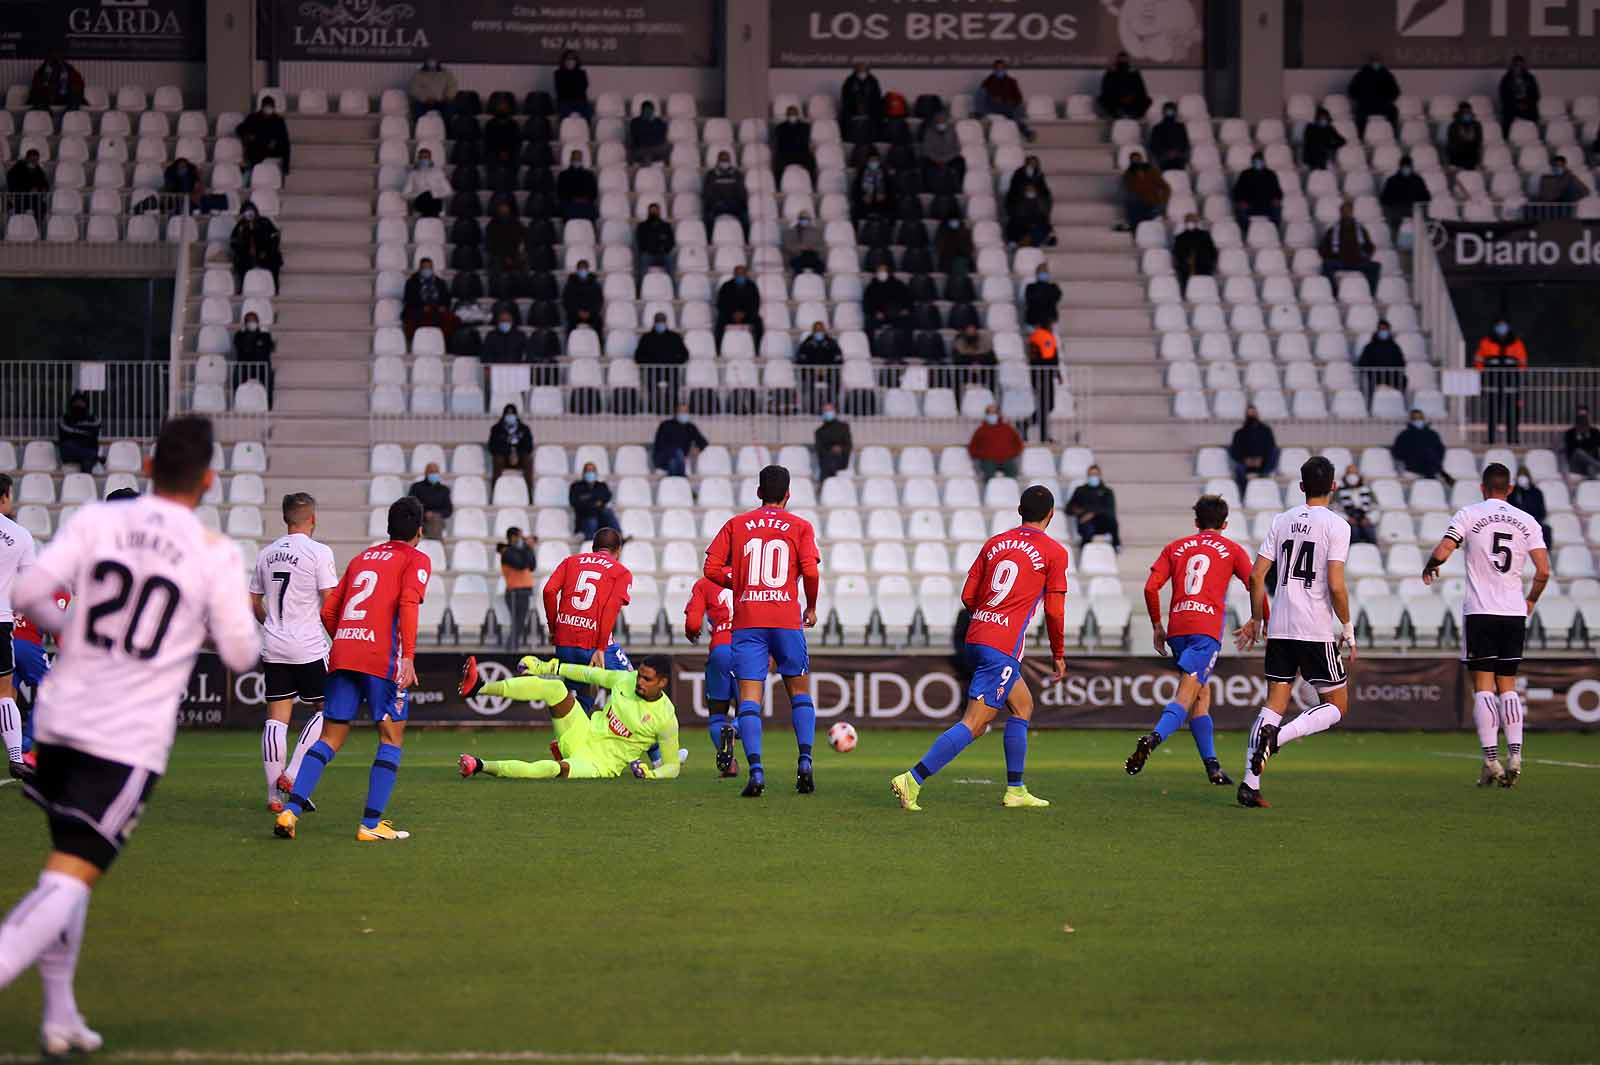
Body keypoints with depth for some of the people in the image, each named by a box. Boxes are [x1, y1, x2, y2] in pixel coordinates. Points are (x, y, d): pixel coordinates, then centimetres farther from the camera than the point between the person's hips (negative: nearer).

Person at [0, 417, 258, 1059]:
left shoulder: (97, 522, 1)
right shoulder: (214, 554, -5)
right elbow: (241, 655, -1)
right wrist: (224, 625, 21)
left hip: (61, 721, 4)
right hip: (130, 742, -4)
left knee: (66, 870, 21)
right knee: (70, 881, -9)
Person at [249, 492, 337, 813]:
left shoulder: (266, 553, 10)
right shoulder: (318, 552, -8)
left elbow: (253, 604, 17)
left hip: (274, 649, 5)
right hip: (309, 648, -5)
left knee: (276, 717, 4)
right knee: (324, 709, 10)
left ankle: (274, 794, 1)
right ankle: (292, 775, -3)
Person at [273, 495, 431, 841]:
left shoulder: (361, 559, 23)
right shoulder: (416, 560, 6)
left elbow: (328, 612, 22)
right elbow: (408, 603, -12)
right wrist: (407, 656, -17)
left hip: (342, 655, 5)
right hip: (383, 658, -5)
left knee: (331, 737, 8)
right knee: (392, 736, 5)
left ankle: (291, 810, -7)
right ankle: (371, 824, -2)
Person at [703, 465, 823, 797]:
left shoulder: (736, 525, 10)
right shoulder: (800, 527, 6)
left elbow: (712, 568, 2)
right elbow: (810, 572, -6)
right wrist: (811, 608, 9)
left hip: (746, 621, 0)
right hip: (786, 620, 0)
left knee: (749, 698, -3)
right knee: (800, 692, 14)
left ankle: (755, 770, -19)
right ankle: (805, 763, -1)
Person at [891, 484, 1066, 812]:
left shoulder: (995, 543, 13)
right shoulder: (1054, 552, -2)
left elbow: (968, 596, 12)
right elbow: (1054, 611, -3)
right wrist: (1058, 655, 9)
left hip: (976, 636, 7)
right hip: (1003, 649, -7)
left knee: (1023, 705, 22)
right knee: (974, 723, -9)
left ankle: (1016, 790, 23)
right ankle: (913, 781, -19)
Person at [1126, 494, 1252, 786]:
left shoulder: (1175, 548, 19)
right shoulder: (1232, 550, 11)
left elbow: (1151, 587, 8)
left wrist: (1157, 625, 16)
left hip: (1177, 628, 4)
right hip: (1207, 629, -4)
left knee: (1201, 694, 17)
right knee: (1186, 695, -13)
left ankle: (1212, 766, 16)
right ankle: (1154, 738, -40)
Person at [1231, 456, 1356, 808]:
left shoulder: (1282, 521, 9)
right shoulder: (1335, 525, -6)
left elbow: (1256, 575, 7)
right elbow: (1336, 586, -14)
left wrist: (1256, 619, 20)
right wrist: (1348, 628, -2)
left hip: (1280, 630, 5)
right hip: (1317, 631, -5)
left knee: (1275, 703, 8)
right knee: (1336, 706, 8)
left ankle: (1250, 782, -4)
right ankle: (1278, 736, -18)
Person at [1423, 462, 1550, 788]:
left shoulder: (1469, 515, -1)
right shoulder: (1527, 522, 6)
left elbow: (1442, 553, -9)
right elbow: (1543, 571, 1)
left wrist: (1429, 568, 14)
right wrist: (1530, 601, 19)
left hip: (1479, 612, -3)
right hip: (1514, 613, 3)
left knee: (1483, 686, -2)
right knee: (1507, 685, 11)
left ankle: (1491, 760, -11)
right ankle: (1514, 753, -4)